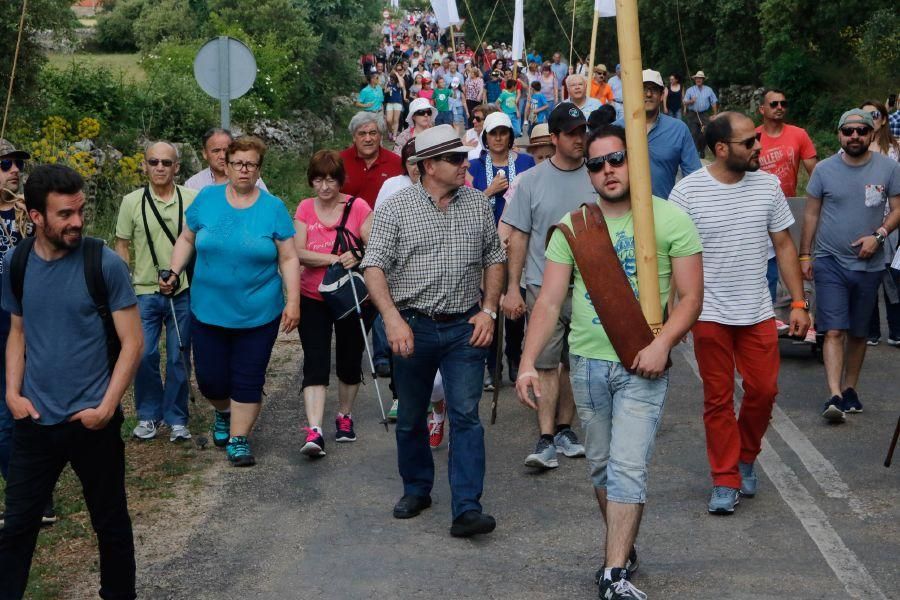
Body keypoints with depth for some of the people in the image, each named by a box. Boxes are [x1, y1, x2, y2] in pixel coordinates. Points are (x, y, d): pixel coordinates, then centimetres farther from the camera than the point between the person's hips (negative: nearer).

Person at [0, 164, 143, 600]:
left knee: (110, 523, 12)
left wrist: (107, 407, -15)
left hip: (93, 421, -3)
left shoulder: (105, 264, -11)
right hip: (35, 420, 3)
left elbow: (132, 342, -9)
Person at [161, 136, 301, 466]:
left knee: (248, 381, 2)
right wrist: (174, 273, 0)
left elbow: (288, 258, -2)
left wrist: (293, 301, -9)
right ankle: (224, 413, 38)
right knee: (210, 378, 6)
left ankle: (238, 439, 18)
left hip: (258, 314, -1)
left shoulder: (273, 208, -2)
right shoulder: (206, 198, 2)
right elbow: (186, 239, 12)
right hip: (208, 311, 1)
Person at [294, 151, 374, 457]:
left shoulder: (358, 207, -5)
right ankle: (313, 431, -17)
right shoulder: (305, 209, 1)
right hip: (313, 298, 0)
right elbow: (299, 253, -9)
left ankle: (345, 416, 36)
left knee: (349, 360, 13)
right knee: (315, 363, -9)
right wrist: (334, 259, -22)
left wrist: (357, 257, -28)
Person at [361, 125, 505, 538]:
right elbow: (374, 266, -10)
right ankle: (416, 489, 32)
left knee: (466, 417, -7)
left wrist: (488, 310, 2)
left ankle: (467, 510, -9)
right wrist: (392, 318, -23)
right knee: (411, 417, 12)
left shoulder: (478, 204, 6)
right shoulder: (396, 208, -4)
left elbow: (494, 259, 13)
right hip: (413, 327, -1)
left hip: (465, 328, 1)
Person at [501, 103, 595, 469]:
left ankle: (563, 429, 23)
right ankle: (546, 440, -7)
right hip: (543, 287, -2)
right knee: (546, 363, -7)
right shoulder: (532, 181, 0)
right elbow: (519, 236, 1)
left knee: (574, 363, 10)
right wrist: (512, 287, -3)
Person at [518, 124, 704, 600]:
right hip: (587, 361, 4)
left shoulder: (670, 220, -4)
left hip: (643, 366, -4)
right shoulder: (573, 225, 4)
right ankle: (624, 547, 33)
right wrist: (528, 363, -8)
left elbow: (691, 296, -4)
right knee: (601, 467, 14)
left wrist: (663, 343, -21)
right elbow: (549, 301, 2)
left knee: (628, 468, -9)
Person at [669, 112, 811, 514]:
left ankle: (746, 457, 32)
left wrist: (798, 303, 3)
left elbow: (784, 246, 7)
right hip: (710, 314, -3)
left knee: (763, 391, 6)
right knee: (718, 401, 5)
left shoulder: (768, 185, 0)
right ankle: (726, 481, 15)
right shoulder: (687, 191, -10)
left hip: (758, 313, 3)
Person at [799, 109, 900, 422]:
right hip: (830, 262, -1)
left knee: (858, 333, 12)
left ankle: (850, 389, 25)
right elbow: (811, 214, 5)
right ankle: (835, 396, -16)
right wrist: (805, 256, 3)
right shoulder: (824, 169, -1)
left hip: (869, 264, 1)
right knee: (834, 331, -10)